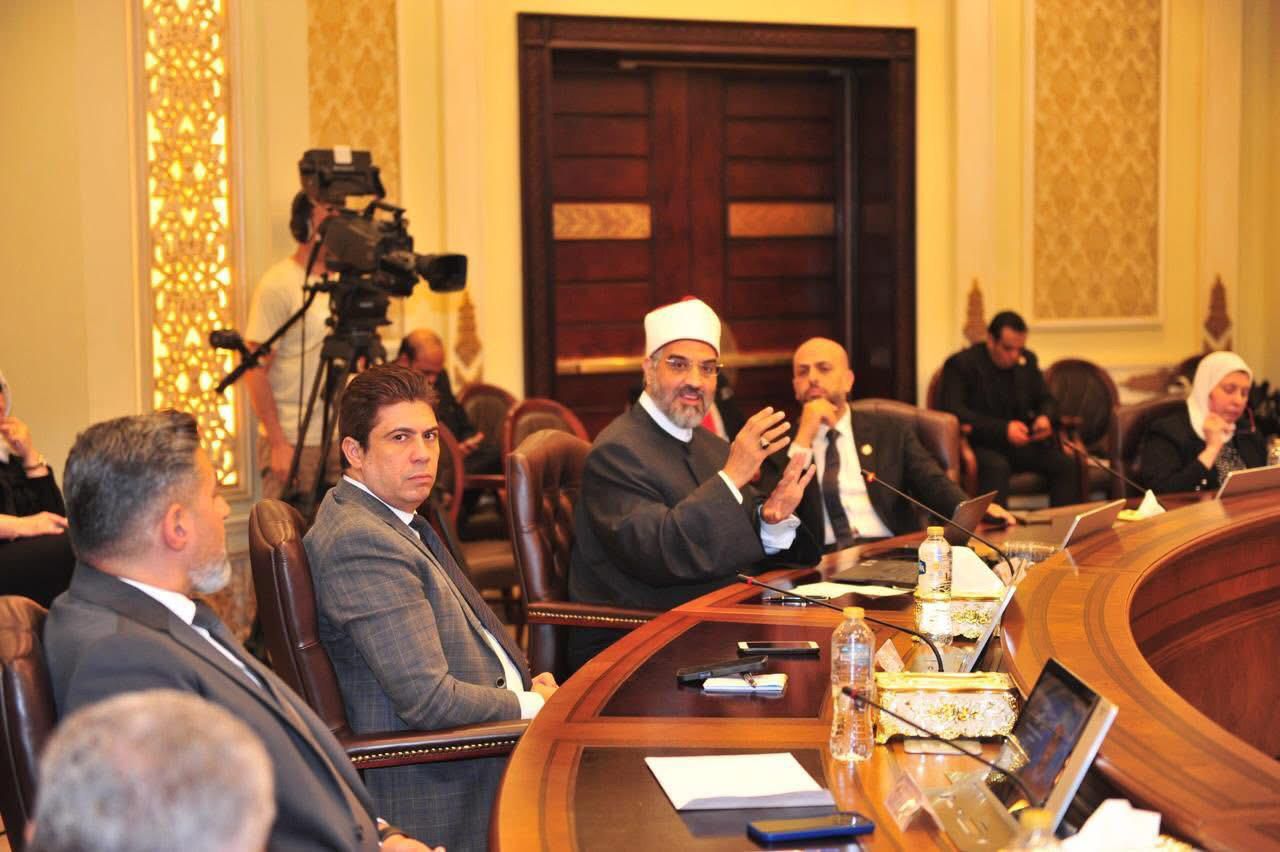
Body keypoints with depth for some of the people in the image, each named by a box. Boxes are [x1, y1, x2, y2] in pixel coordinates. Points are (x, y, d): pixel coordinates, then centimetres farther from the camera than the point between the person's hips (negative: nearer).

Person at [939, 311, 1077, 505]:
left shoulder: (1027, 360, 11)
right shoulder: (960, 364, -7)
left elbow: (1046, 399, 20)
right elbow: (954, 411, -18)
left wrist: (1045, 417, -7)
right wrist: (1003, 429, -27)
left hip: (1020, 441, 5)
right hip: (980, 444, -5)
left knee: (1066, 464, -18)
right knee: (997, 467, -37)